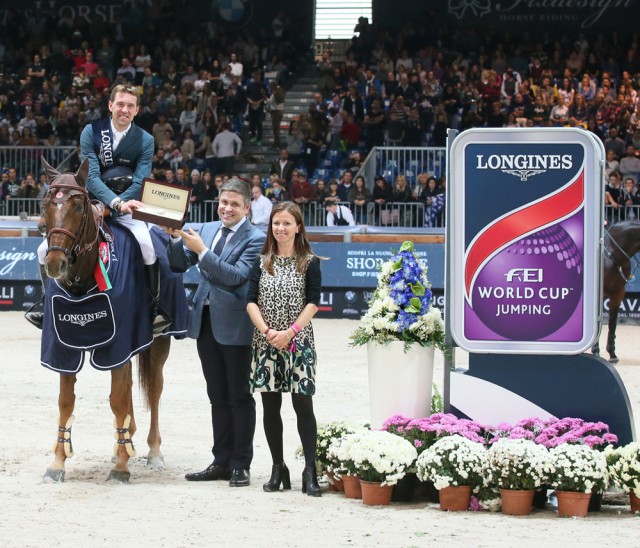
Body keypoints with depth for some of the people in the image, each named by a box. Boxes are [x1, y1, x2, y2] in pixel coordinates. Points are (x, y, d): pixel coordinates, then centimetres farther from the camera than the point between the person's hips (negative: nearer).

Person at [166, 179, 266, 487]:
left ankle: (241, 465, 8)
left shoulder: (255, 239, -8)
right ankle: (221, 461, 19)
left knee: (240, 397, 2)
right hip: (206, 321, 6)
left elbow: (237, 275, -20)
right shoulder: (206, 230, 10)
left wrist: (202, 251, -22)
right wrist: (176, 238, -8)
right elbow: (179, 265, 10)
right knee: (217, 397, 13)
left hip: (234, 325, -6)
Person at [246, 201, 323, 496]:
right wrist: (267, 331, -13)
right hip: (265, 341, 3)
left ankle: (310, 471, -5)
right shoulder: (262, 262, 9)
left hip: (297, 341, -3)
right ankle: (278, 469, 14)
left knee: (302, 404, -8)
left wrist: (290, 332, -15)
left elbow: (313, 302, -5)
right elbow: (251, 301, 2)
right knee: (270, 405, 5)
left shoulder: (309, 262, 1)